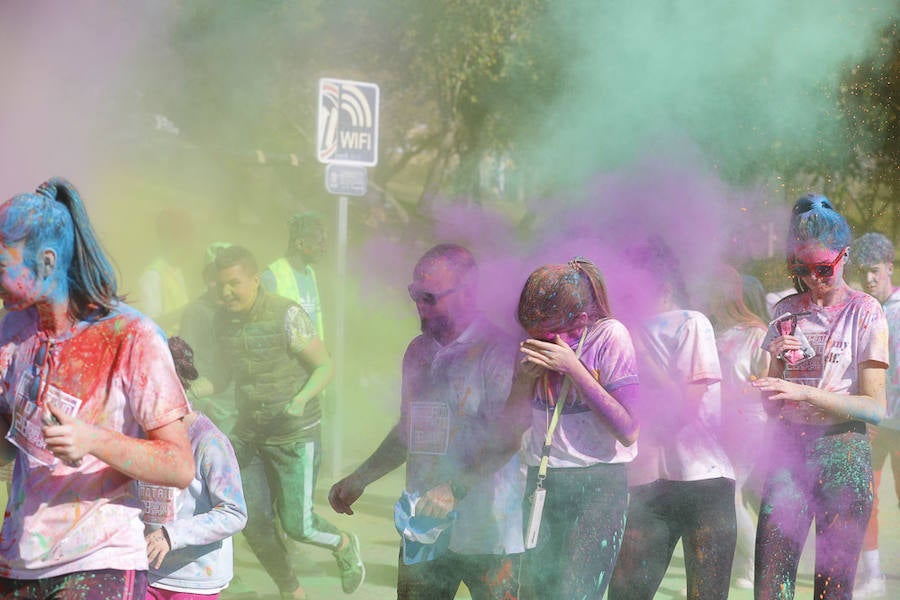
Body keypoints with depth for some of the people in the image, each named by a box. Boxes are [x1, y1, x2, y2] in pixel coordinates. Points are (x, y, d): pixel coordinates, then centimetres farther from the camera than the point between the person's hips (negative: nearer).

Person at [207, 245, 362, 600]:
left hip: (296, 435, -5)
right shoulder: (223, 320, -2)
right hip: (250, 434, 5)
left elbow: (326, 366, -13)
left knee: (296, 525, -5)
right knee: (254, 521, 0)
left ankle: (344, 546, 29)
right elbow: (222, 376, 7)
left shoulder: (287, 316, -20)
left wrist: (301, 400, -31)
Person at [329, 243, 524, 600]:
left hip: (487, 534, -6)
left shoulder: (497, 351, -9)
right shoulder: (418, 352, 15)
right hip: (424, 530, 6)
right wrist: (359, 480, 21)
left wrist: (454, 489, -26)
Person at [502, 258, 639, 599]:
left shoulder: (610, 337, -10)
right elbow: (514, 424, 13)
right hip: (541, 485, 5)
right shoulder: (535, 341, 7)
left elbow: (628, 431, -16)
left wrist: (574, 369, -18)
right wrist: (525, 377, -6)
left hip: (598, 485, -5)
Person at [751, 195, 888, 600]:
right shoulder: (787, 313, 12)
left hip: (843, 449, -3)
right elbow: (771, 405, 13)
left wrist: (806, 392, -18)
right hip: (788, 449, 3)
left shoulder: (864, 312, 0)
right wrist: (772, 361, -7)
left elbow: (875, 408, -8)